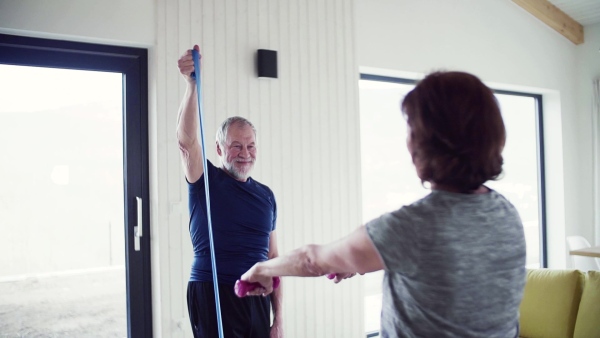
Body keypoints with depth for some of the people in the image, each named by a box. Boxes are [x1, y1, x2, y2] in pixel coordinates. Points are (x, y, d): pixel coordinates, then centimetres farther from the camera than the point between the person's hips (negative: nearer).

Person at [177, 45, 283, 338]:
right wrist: (192, 84, -35)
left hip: (257, 299, 4)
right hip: (212, 297, -4)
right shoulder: (206, 182, -1)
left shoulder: (266, 195, 9)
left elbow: (273, 257, 10)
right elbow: (186, 140, -21)